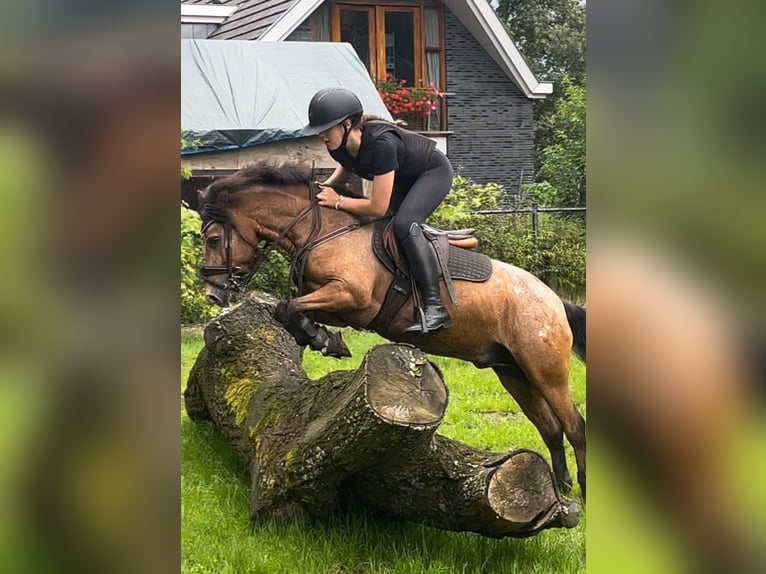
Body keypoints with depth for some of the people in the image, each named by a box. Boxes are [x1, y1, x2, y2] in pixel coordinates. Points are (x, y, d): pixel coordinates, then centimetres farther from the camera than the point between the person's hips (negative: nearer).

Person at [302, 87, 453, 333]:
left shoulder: (381, 143, -41)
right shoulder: (338, 147, -18)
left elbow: (378, 208, -37)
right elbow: (346, 166, 10)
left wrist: (337, 201, -30)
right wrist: (327, 186, -9)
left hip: (434, 172, -9)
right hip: (404, 179, 9)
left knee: (404, 223, -29)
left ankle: (434, 306, -31)